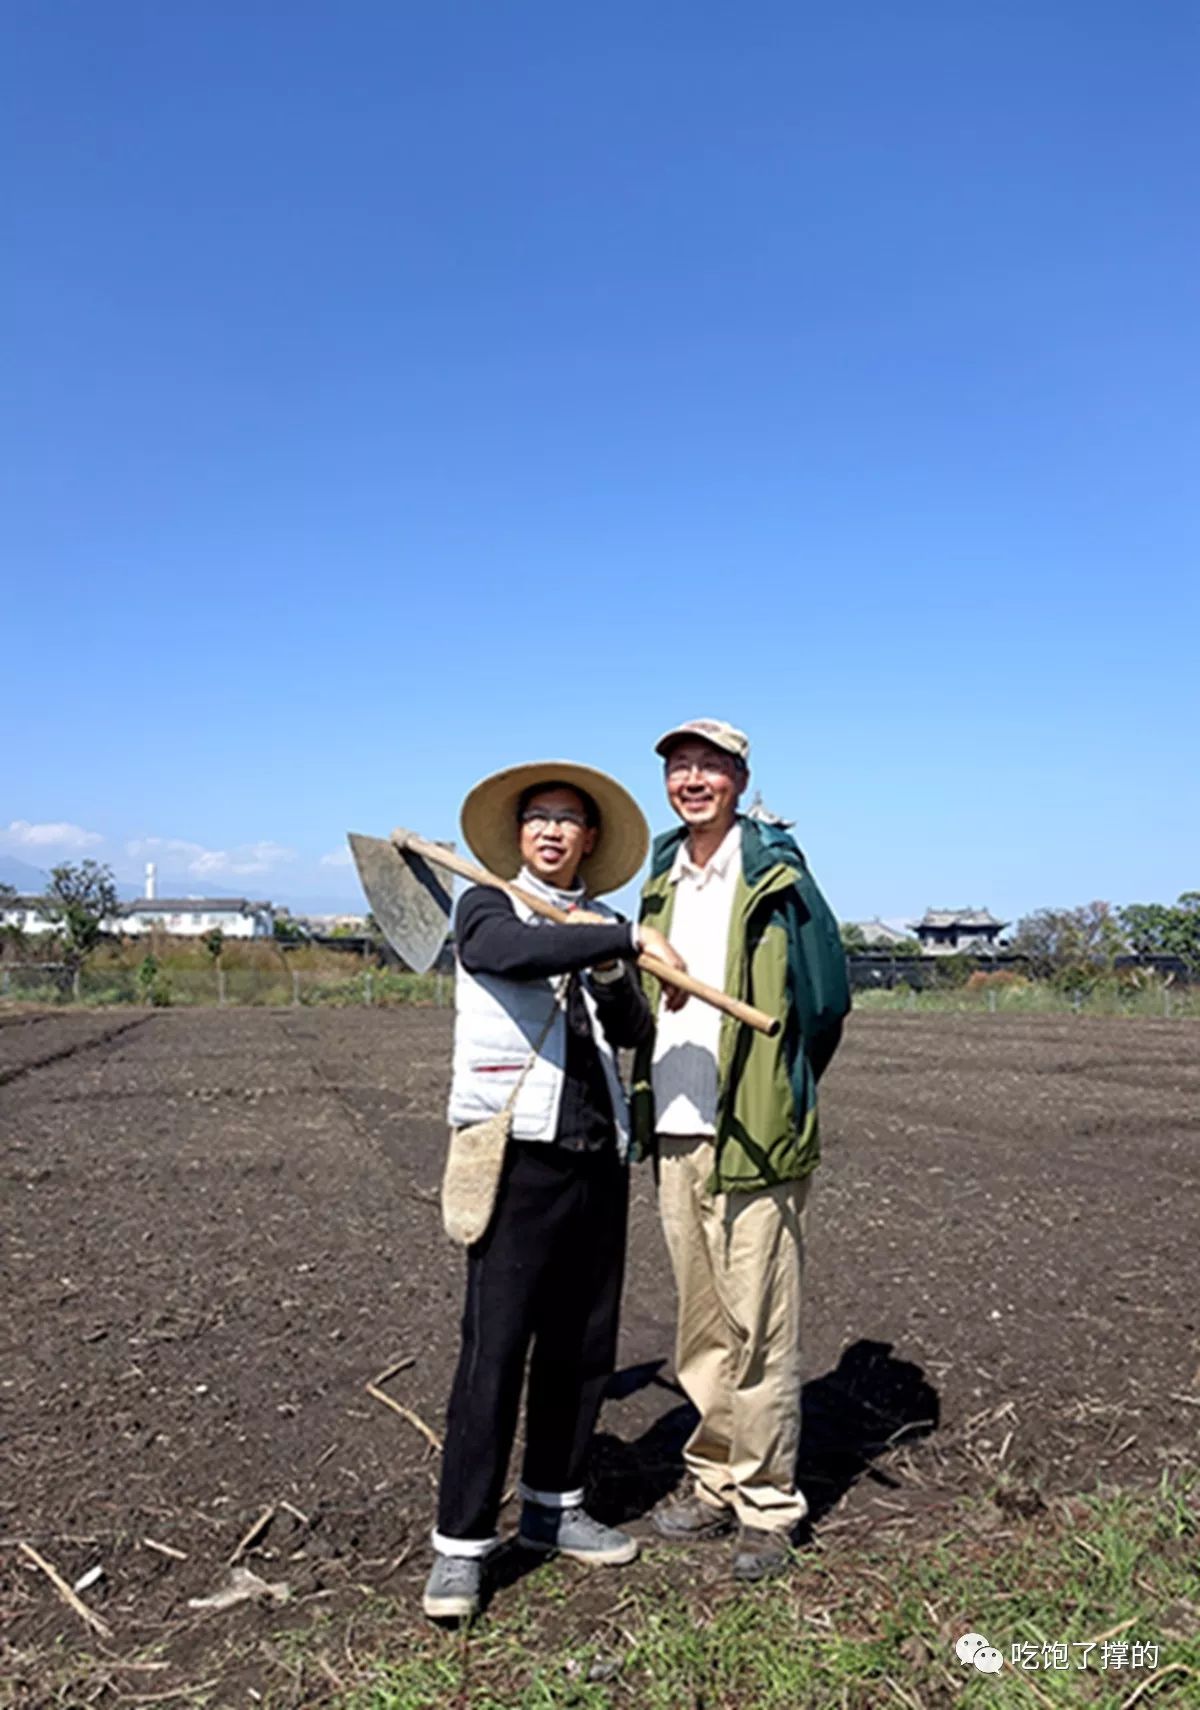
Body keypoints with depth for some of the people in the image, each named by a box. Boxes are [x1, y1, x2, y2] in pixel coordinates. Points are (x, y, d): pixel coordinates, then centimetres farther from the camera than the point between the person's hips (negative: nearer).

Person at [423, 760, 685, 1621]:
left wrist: (613, 974, -12)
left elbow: (634, 1032, 6)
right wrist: (631, 938, -26)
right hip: (517, 1157, -6)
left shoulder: (601, 924, 15)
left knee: (583, 1344, 12)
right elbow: (513, 952, -26)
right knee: (494, 1348, -5)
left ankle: (553, 1507, 28)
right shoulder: (487, 907, -1)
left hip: (599, 1157, 6)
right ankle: (462, 1544, 6)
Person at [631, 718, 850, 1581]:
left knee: (760, 1326, 2)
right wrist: (654, 1101, 13)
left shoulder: (776, 873, -7)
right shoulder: (662, 877, 11)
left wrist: (776, 1095, 3)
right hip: (676, 1132, 6)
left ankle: (767, 1504, 18)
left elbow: (827, 1001, -4)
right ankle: (716, 1482, 30)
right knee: (703, 1324, 16)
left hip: (754, 1135, -6)